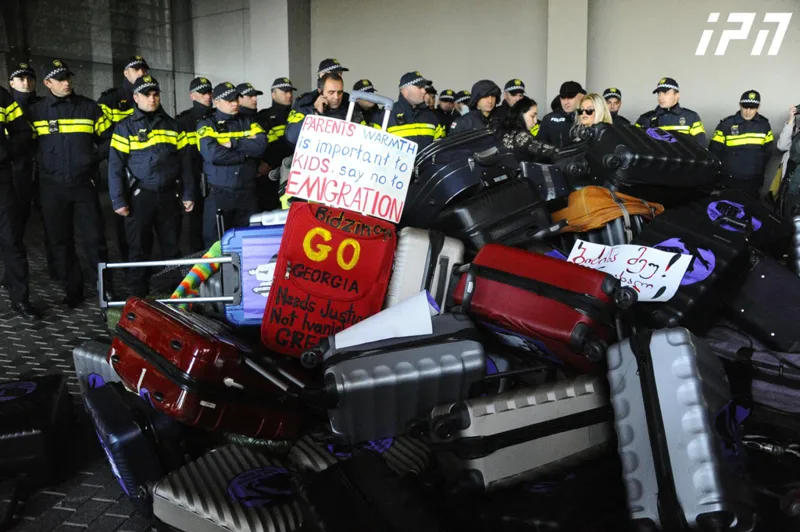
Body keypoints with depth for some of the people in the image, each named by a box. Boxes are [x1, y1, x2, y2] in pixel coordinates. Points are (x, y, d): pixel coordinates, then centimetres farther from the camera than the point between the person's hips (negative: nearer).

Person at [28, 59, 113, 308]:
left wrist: (94, 160, 0)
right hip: (52, 187, 1)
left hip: (83, 184, -1)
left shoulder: (89, 107, 3)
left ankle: (104, 287, 10)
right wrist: (43, 165, 4)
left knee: (94, 238, -1)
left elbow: (107, 138, 9)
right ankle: (73, 290, 18)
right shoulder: (35, 111, 3)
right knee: (61, 241, 7)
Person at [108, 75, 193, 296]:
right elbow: (115, 166, -1)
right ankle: (138, 297, 10)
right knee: (139, 249, 2)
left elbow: (184, 161, 13)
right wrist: (118, 201, -7)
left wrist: (187, 194, 7)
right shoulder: (125, 127, 2)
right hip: (139, 197, -2)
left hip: (169, 194, 3)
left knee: (172, 247, 7)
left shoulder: (172, 125, 12)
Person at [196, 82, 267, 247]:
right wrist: (245, 153, -7)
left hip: (247, 192, 3)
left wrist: (233, 143, -12)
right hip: (218, 194, -3)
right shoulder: (206, 125, 3)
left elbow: (262, 144, -6)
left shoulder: (248, 122, 13)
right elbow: (212, 154, -15)